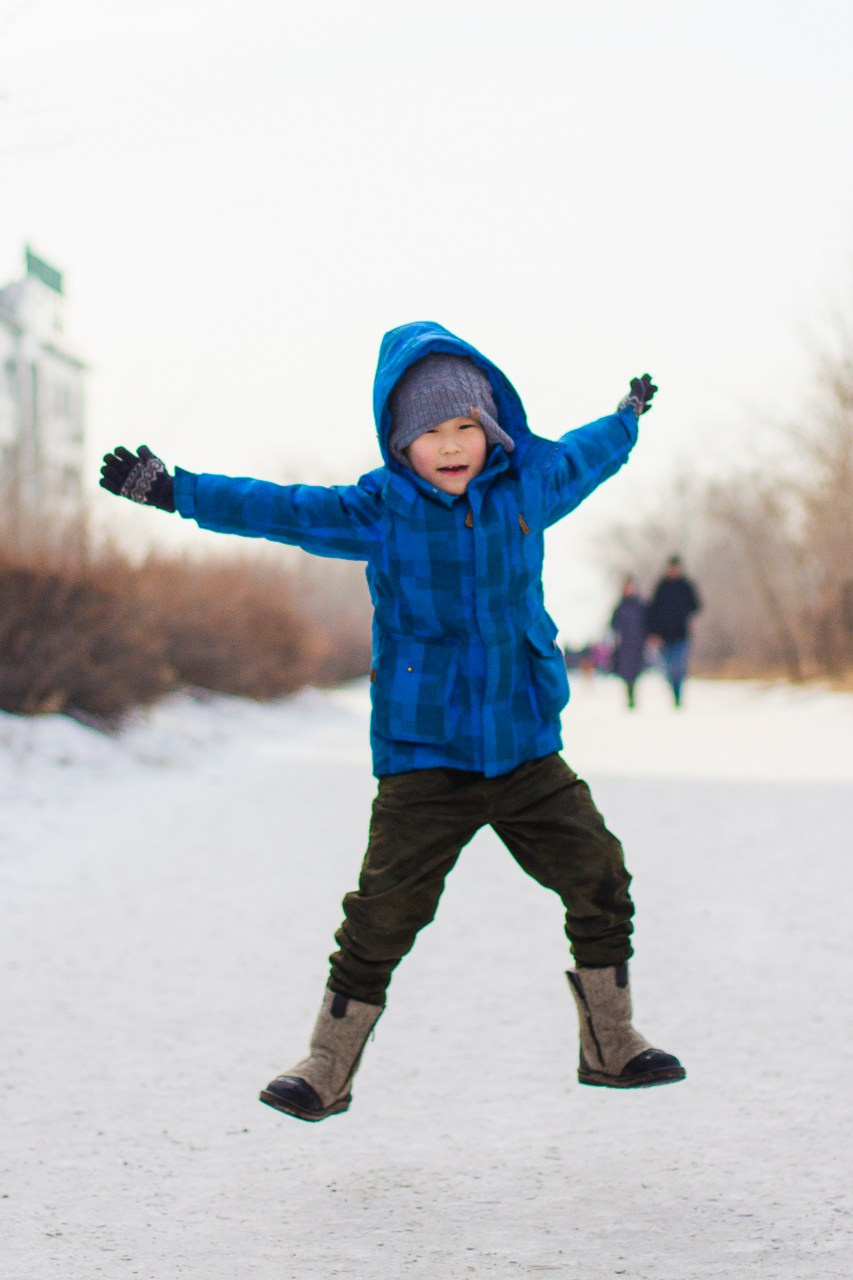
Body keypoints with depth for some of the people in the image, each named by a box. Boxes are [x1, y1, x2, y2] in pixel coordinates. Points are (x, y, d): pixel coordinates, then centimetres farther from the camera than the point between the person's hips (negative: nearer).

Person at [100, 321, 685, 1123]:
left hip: (528, 748, 3)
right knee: (383, 912, -9)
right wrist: (173, 491, -18)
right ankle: (327, 1070, 5)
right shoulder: (378, 510, -4)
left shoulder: (529, 485, 6)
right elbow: (279, 509, -8)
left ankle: (611, 1047, 20)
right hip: (424, 756, -3)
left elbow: (584, 457, 27)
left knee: (600, 882, 2)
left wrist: (629, 417, 45)